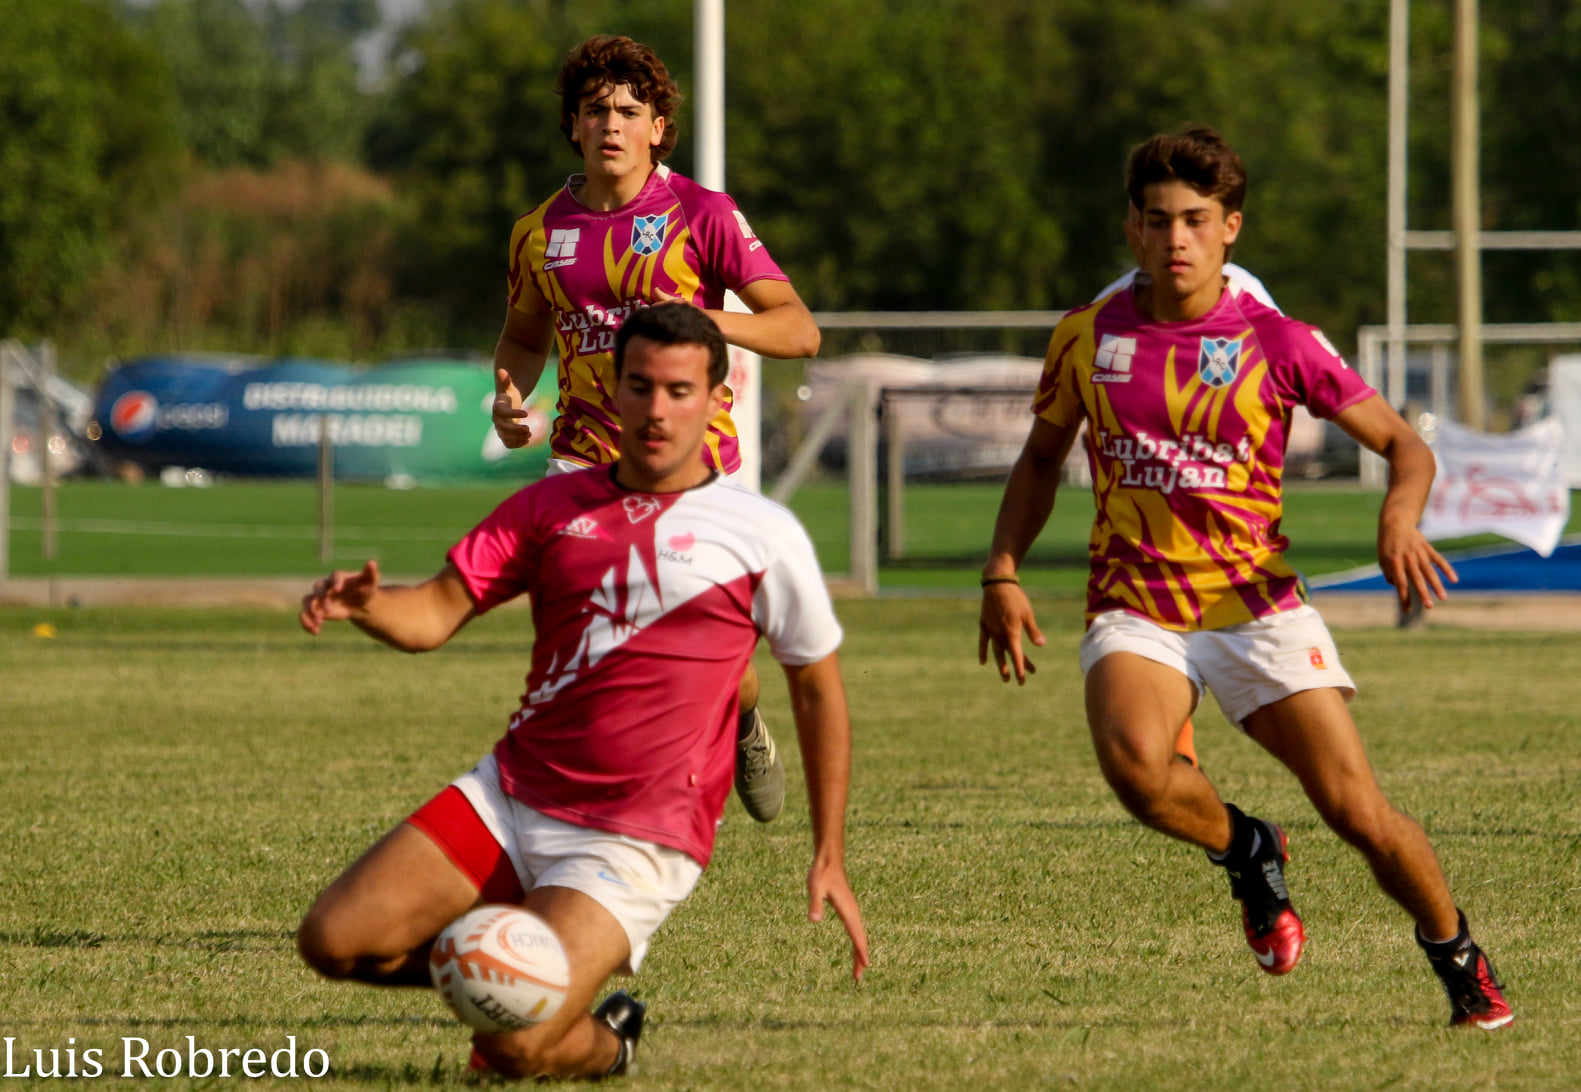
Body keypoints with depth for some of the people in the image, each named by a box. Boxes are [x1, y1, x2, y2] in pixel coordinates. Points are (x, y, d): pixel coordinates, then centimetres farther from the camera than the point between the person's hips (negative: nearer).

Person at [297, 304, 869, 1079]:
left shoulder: (761, 535, -1)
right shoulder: (553, 506, 7)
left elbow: (817, 687, 8)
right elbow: (436, 614, 2)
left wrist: (829, 857, 7)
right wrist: (363, 605, -22)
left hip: (635, 841, -5)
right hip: (509, 799, 5)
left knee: (517, 1050, -22)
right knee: (332, 942, -8)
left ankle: (605, 1042, 15)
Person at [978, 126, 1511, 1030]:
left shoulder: (1279, 343, -3)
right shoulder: (1089, 337, 4)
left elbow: (1404, 444, 2)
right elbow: (1042, 458, 19)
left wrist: (1401, 516, -20)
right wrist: (1004, 572, 6)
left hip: (1257, 605, -1)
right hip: (1135, 610, 1)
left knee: (1359, 811, -10)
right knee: (1135, 764, -32)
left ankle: (1464, 965, 17)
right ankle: (1247, 852, 0)